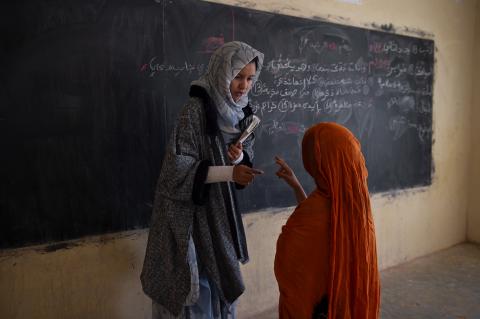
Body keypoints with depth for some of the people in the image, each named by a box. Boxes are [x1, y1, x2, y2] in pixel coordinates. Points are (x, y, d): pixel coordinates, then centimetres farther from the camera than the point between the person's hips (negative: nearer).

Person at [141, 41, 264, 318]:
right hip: (191, 210, -6)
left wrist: (239, 158, -12)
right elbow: (179, 167, -20)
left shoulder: (242, 112, 3)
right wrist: (229, 171, -28)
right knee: (197, 284, 6)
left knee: (222, 280, 18)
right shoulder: (196, 109, -18)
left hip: (221, 209, 6)